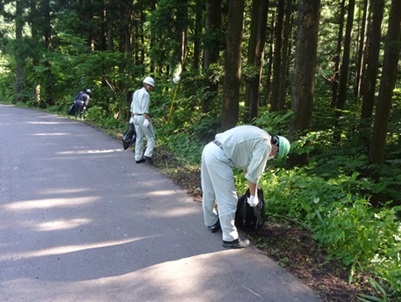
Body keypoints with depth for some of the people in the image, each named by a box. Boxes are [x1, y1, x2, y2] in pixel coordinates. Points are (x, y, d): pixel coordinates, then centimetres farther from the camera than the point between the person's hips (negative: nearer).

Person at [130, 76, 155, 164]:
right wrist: (146, 120, -24)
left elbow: (133, 106, 15)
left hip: (136, 117, 8)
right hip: (144, 118, -8)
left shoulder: (136, 92, 13)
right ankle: (148, 155, -12)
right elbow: (145, 108, -21)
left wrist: (132, 118, 18)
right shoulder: (146, 94, -14)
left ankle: (138, 158, 14)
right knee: (151, 137, 2)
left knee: (139, 138, 13)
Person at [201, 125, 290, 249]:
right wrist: (253, 196, 6)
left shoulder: (257, 136, 21)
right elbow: (253, 173, -7)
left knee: (209, 193, 25)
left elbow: (244, 161, 29)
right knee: (228, 200, 0)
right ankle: (230, 239, 10)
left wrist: (253, 184, 35)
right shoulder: (265, 144, -7)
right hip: (218, 158, -10)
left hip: (209, 149, 10)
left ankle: (212, 223, 43)